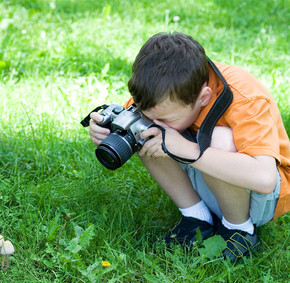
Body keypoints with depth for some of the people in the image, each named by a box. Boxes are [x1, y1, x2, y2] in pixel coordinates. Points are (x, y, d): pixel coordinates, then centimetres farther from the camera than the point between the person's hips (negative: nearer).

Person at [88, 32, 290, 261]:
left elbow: (264, 178, -45)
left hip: (263, 198, -5)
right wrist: (104, 128, -27)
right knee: (147, 134, -16)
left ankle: (239, 228, -9)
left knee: (219, 140, -36)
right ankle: (197, 217, -4)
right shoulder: (168, 89, -16)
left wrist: (185, 148, -45)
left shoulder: (244, 99, -33)